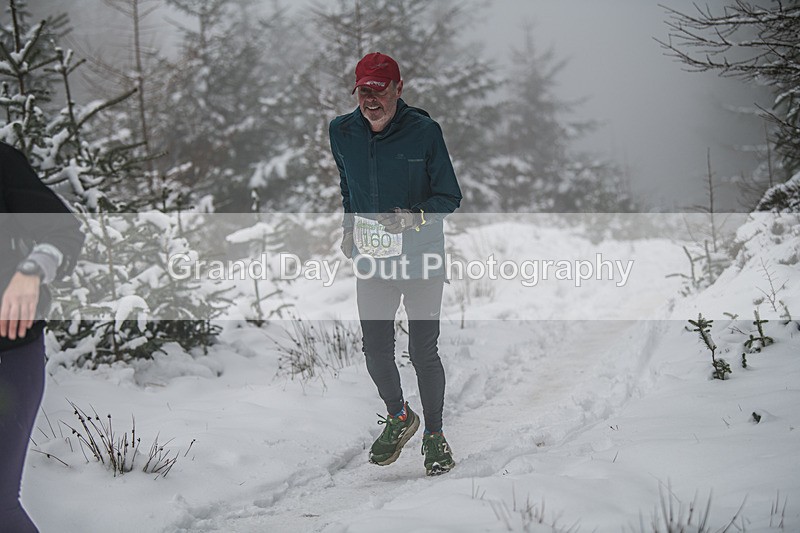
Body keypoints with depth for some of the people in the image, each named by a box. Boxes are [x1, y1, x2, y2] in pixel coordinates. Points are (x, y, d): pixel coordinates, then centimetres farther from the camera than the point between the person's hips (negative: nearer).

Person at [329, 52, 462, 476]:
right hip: (370, 260, 4)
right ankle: (398, 417, 36)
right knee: (376, 351, 8)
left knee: (423, 352, 1)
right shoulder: (342, 132, -1)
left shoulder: (424, 131, -13)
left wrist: (416, 217, -23)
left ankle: (434, 434, 22)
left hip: (421, 259, -3)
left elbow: (449, 197, -7)